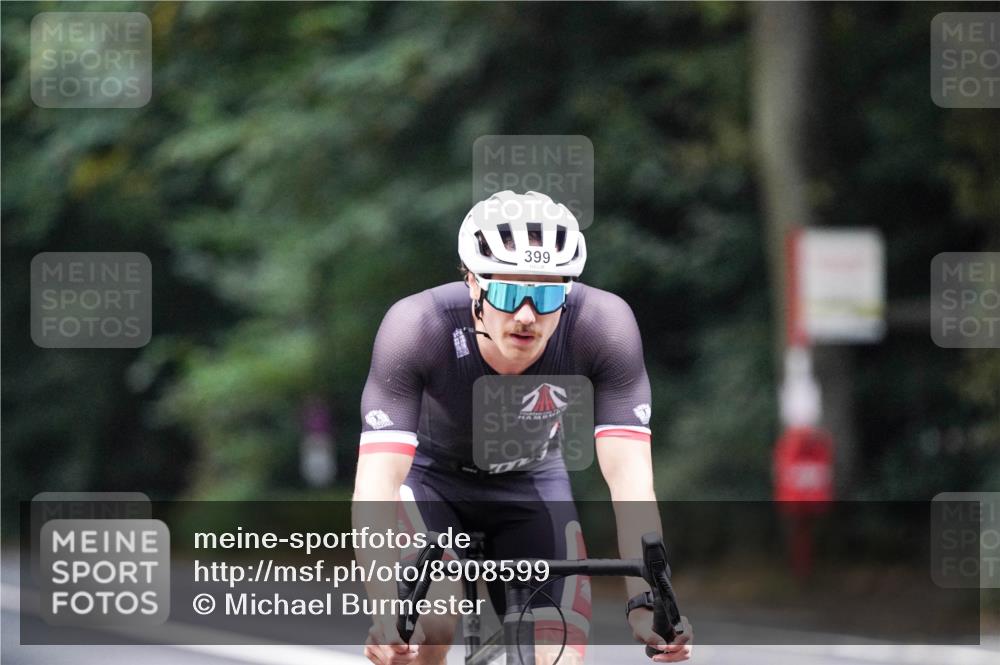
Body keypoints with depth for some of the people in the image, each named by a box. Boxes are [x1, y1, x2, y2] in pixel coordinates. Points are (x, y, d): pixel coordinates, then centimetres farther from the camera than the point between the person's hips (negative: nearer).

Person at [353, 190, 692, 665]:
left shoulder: (602, 325, -32)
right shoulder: (416, 326, -36)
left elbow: (629, 476, -34)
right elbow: (375, 483, -41)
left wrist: (646, 601, -48)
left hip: (531, 484, 2)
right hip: (431, 477, -2)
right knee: (430, 626, -29)